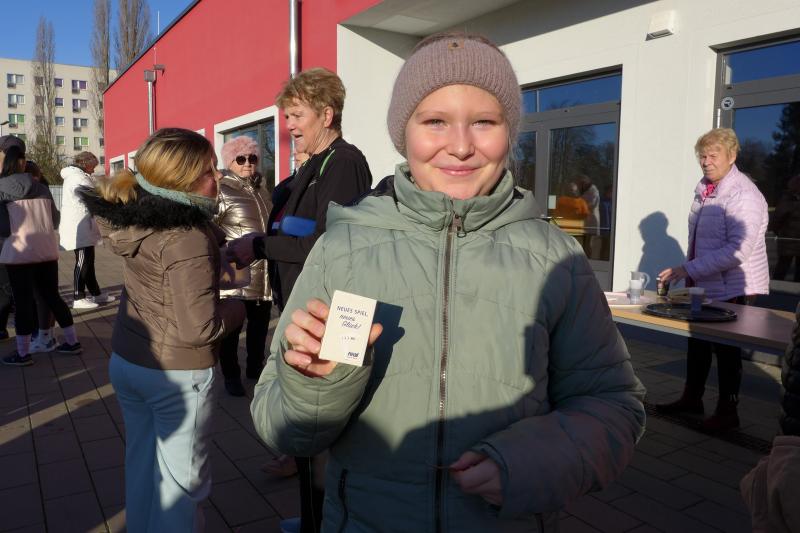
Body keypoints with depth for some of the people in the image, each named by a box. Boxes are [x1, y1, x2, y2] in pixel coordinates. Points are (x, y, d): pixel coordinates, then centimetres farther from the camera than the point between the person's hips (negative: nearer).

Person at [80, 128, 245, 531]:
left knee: (141, 463, 23)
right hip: (177, 375, -8)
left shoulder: (135, 216, 0)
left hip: (125, 361, 8)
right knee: (181, 481, 8)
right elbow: (198, 329, -25)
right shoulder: (187, 240, -25)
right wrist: (236, 309, -7)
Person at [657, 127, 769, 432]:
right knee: (698, 342, 18)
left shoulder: (743, 196, -20)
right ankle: (691, 398, 36)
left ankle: (727, 412, 23)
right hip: (705, 284, 8)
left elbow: (738, 251, -28)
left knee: (726, 349, 5)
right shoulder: (703, 189, 5)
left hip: (732, 288, -8)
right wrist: (691, 273, 16)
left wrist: (688, 269, -28)